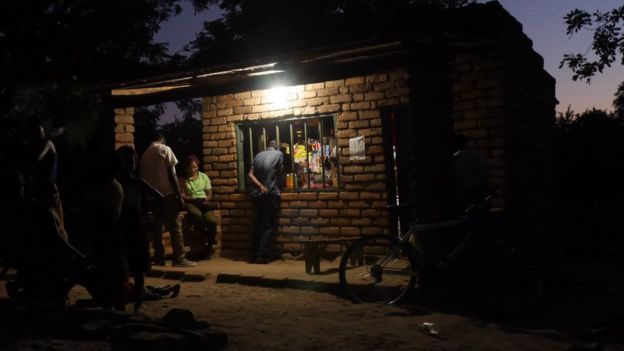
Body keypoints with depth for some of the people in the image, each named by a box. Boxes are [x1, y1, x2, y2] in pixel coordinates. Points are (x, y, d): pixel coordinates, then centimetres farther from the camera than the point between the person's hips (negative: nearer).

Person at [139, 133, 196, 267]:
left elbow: (143, 176, 15)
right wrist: (179, 196, -10)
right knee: (175, 226, -5)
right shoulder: (165, 149, -2)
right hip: (167, 193, -6)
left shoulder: (144, 155, 16)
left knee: (157, 227, 11)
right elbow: (171, 173, -9)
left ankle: (159, 258, 10)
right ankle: (179, 258, -7)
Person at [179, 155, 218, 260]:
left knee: (212, 220, -30)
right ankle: (207, 238, -17)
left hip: (204, 202, 2)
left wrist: (206, 199, -8)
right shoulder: (183, 179, 7)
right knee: (197, 214, -41)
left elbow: (209, 193, 13)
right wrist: (194, 199, -15)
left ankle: (209, 247, -13)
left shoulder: (204, 176, 14)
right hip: (190, 203, -2)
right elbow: (182, 195, 0)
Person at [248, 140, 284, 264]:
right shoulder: (279, 154, 1)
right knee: (269, 226, 1)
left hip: (257, 194, 5)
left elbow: (251, 174, 1)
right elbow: (280, 172, 6)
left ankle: (253, 255, 10)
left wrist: (260, 186, -8)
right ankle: (262, 256, -6)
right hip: (271, 194, -4)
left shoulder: (258, 155, 12)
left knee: (257, 225, 11)